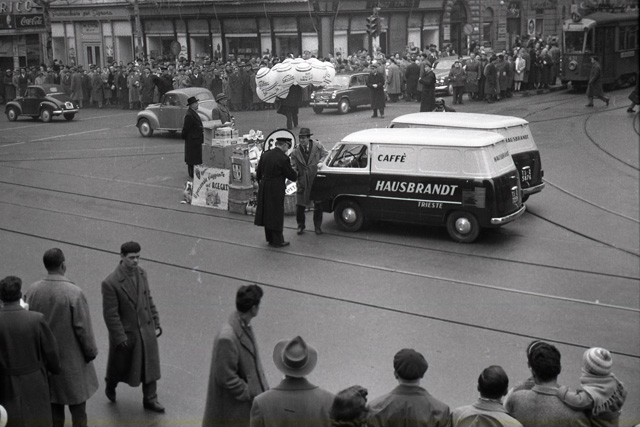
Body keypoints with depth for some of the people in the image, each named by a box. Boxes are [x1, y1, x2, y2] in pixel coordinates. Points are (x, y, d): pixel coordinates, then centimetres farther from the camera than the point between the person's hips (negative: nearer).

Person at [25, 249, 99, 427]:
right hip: (71, 356, -4)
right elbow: (83, 327, -18)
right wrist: (91, 351, -3)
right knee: (77, 400, 12)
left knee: (53, 400, 18)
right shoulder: (74, 293, -24)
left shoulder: (32, 290, -11)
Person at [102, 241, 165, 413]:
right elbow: (110, 314, -20)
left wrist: (156, 323, 6)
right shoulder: (110, 283, -23)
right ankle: (110, 386, 48)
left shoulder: (141, 273, -3)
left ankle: (150, 399, 27)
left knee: (150, 365, 11)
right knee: (120, 366, 18)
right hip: (125, 333, -5)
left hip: (146, 330, 5)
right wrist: (120, 338, -18)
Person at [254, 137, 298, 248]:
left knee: (267, 213, 17)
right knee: (277, 214, 5)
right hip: (276, 190, -7)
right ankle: (277, 241, 13)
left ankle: (270, 238, 29)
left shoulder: (265, 155, 2)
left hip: (264, 189, 7)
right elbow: (293, 176, -12)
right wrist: (294, 173, 9)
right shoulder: (283, 158, -18)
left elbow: (258, 173, 12)